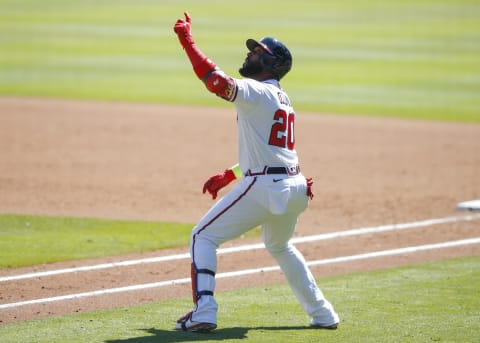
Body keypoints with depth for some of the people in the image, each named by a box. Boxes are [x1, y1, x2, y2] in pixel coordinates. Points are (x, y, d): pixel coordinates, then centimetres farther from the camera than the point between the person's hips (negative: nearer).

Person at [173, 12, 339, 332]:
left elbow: (217, 81, -25)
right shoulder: (282, 100, 20)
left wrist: (188, 41, -23)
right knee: (279, 246, 32)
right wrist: (228, 176, 24)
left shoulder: (257, 92, -8)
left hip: (264, 187, -9)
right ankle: (323, 314, 31)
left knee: (203, 237, -2)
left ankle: (204, 313, -15)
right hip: (295, 187, 9)